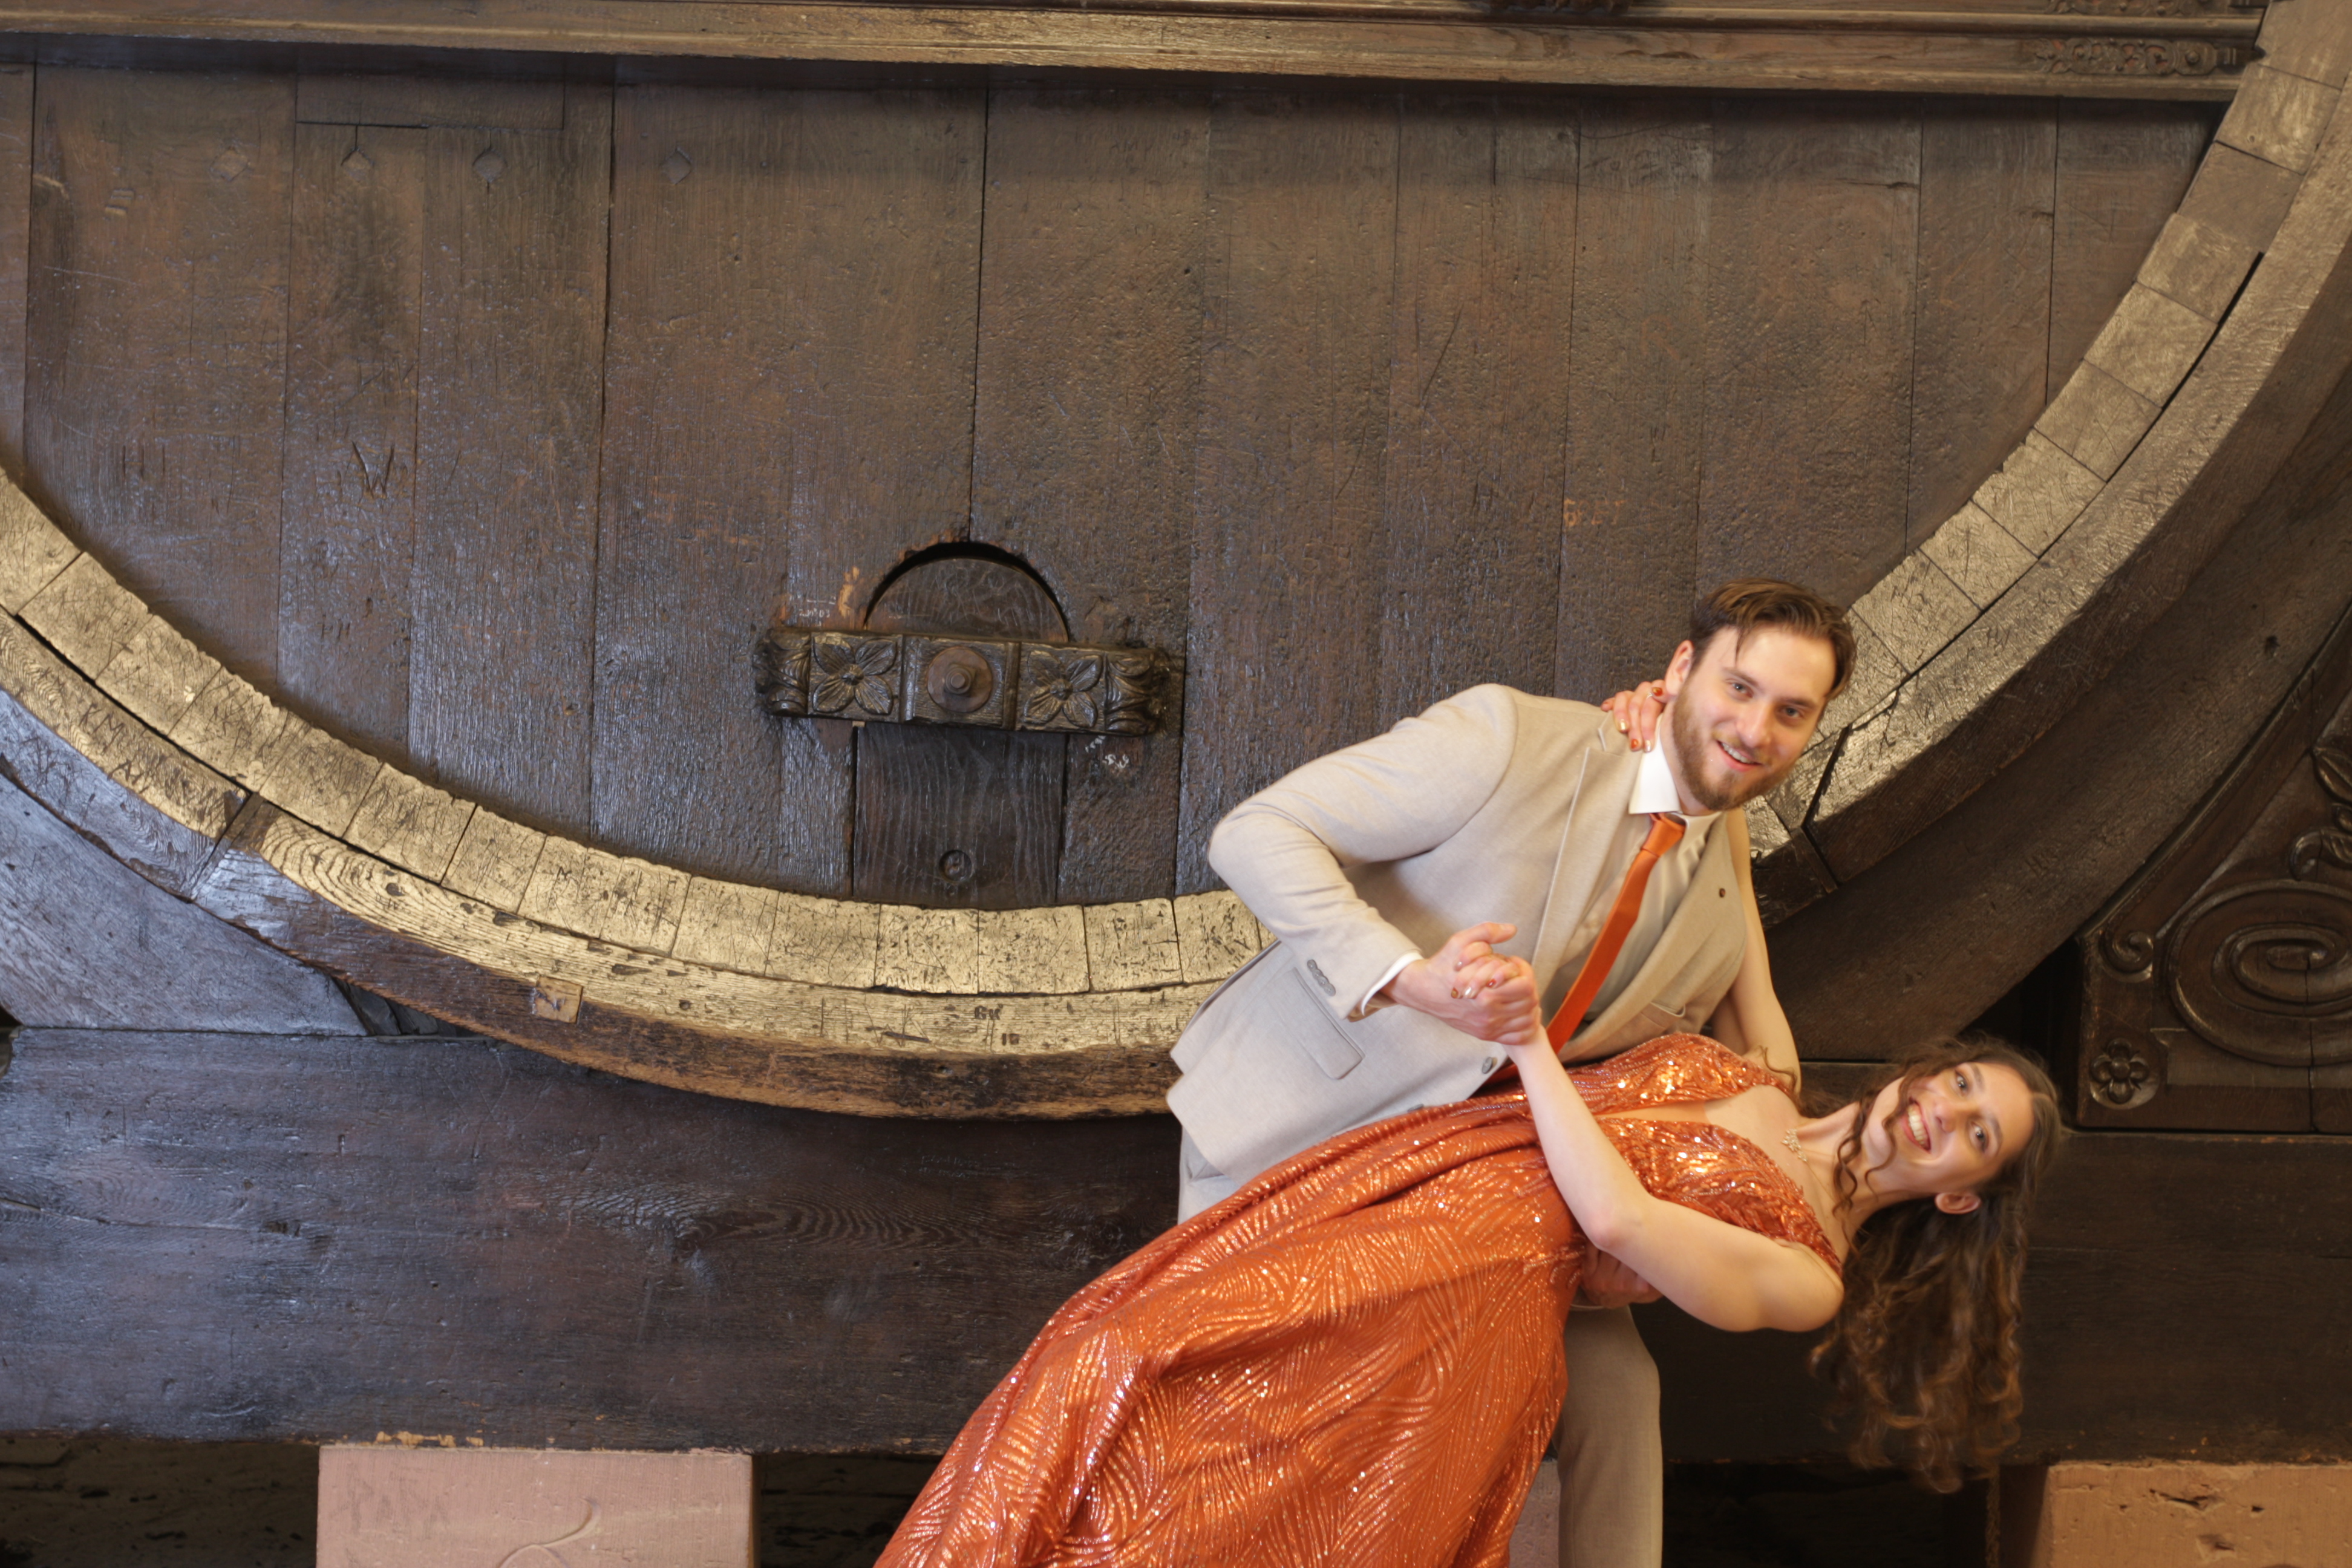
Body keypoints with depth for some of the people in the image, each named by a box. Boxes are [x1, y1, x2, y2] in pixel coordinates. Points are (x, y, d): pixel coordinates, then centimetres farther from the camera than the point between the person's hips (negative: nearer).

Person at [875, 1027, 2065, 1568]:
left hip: (1460, 1298, -6)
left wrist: (1532, 1046, -7)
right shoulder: (1737, 1075, 24)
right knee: (1106, 1363, -10)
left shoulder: (1811, 1279, 6)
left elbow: (1619, 1219, -10)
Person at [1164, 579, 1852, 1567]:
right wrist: (1408, 978, -35)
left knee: (1612, 1385, 1)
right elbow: (1256, 835, -22)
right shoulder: (1507, 737, -20)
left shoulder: (1719, 917, -2)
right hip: (1282, 1130, -5)